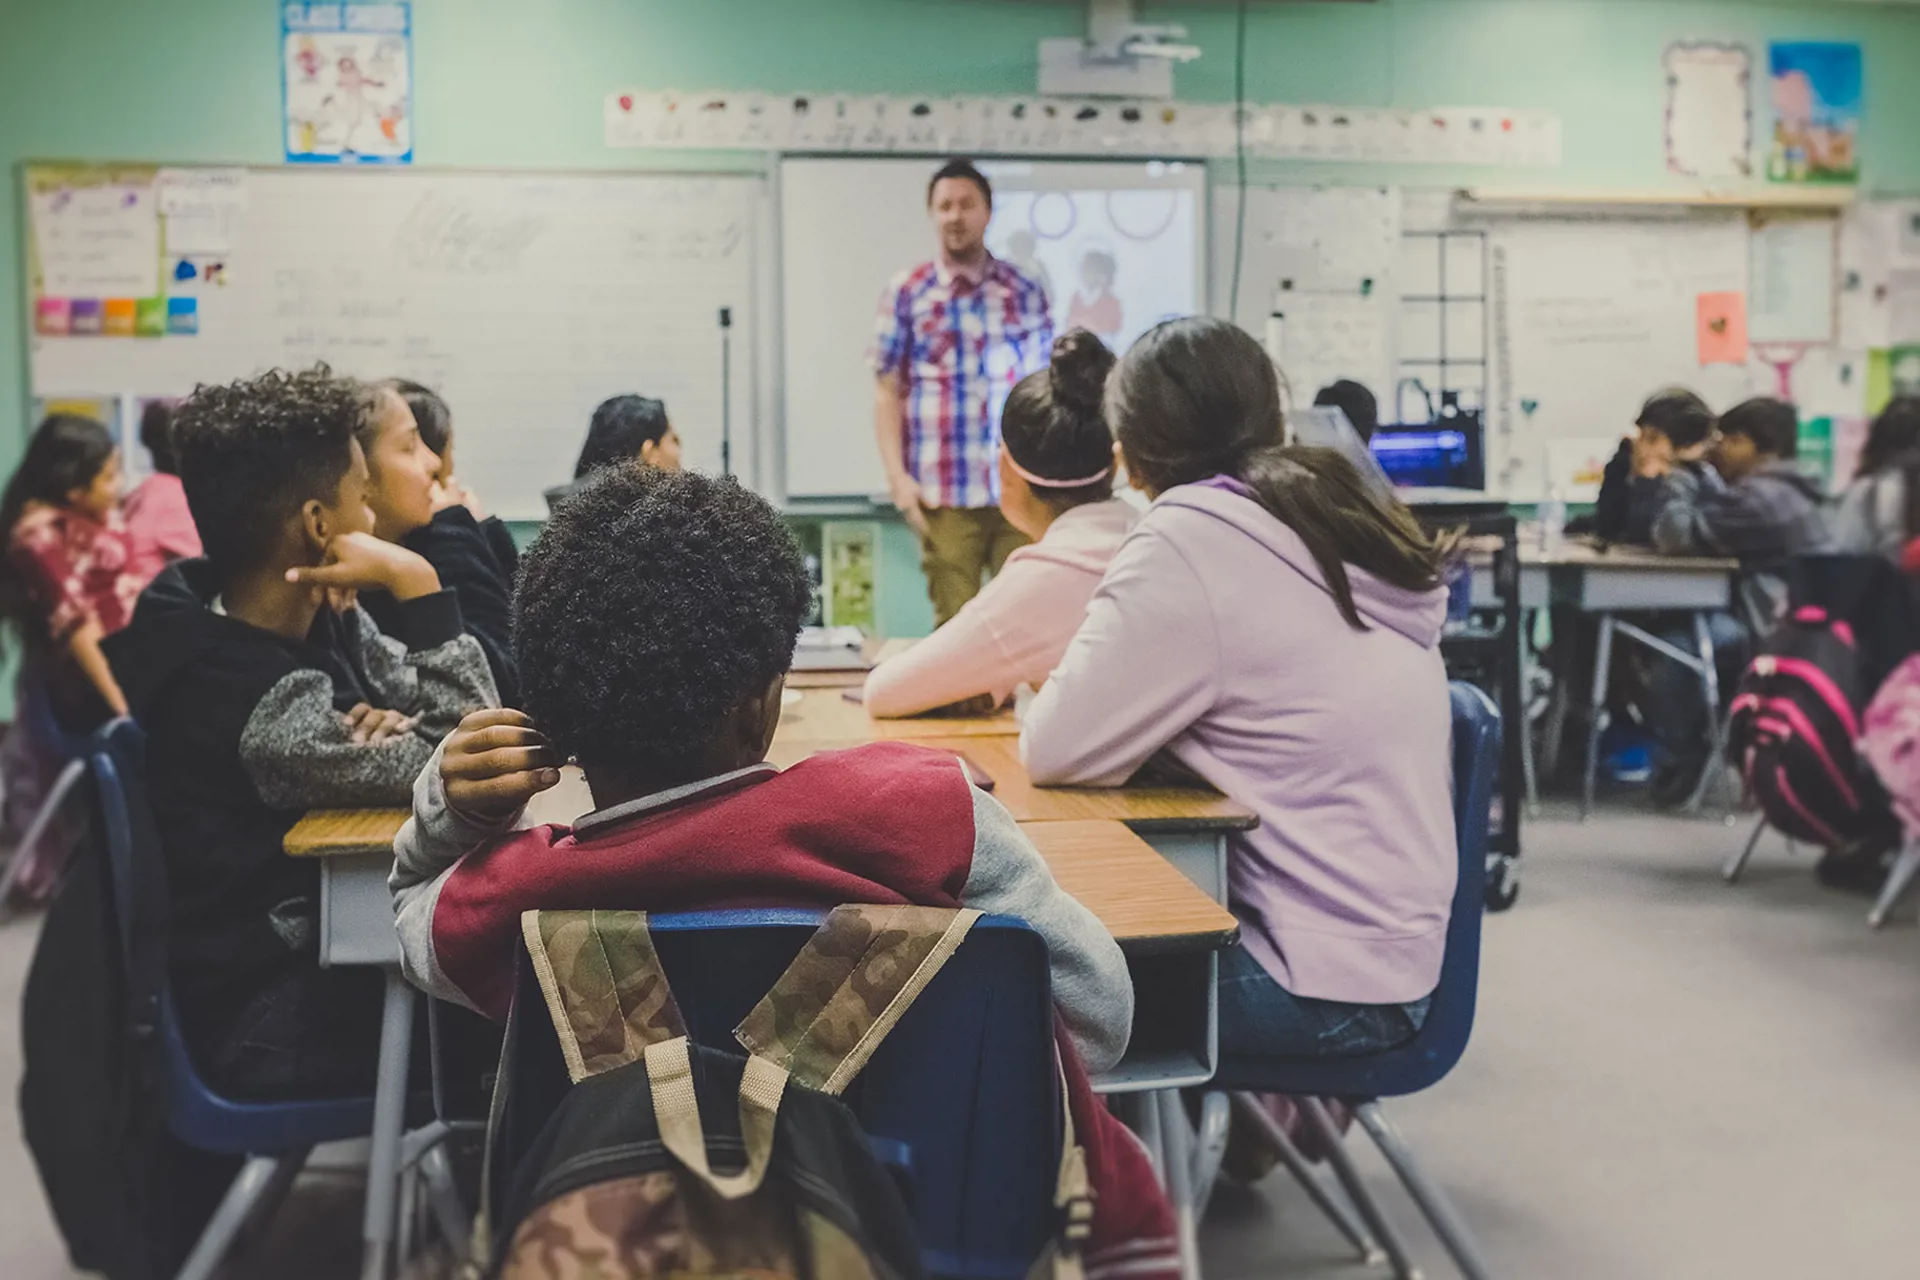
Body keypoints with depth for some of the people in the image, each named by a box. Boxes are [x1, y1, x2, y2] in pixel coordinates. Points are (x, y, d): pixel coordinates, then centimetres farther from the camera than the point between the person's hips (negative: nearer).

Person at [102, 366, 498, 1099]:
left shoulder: (317, 620, -2)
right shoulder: (256, 704, -28)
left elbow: (463, 719, 3)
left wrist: (395, 726, -19)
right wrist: (417, 585, -27)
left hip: (324, 937, 7)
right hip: (272, 1021, -7)